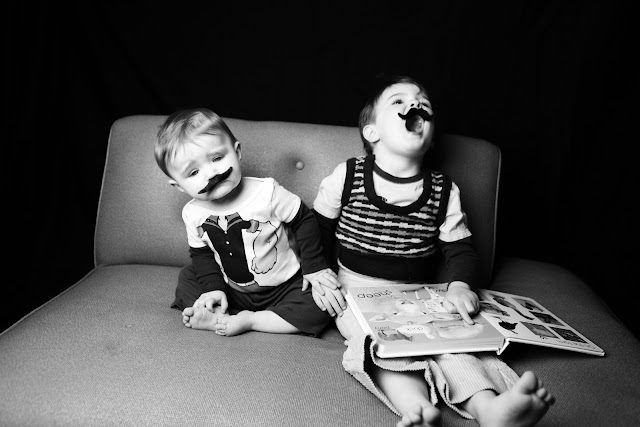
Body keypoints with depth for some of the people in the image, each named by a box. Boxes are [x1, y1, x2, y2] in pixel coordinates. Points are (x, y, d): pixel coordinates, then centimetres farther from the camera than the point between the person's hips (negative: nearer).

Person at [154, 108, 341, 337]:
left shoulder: (266, 192, -23)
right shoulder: (193, 214, -9)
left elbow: (304, 221, -11)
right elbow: (202, 254, 5)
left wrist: (314, 266, -10)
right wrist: (213, 288, -10)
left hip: (283, 288, -4)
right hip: (233, 292, 4)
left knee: (318, 310, -25)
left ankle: (248, 321, -17)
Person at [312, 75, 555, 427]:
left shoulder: (444, 191, 2)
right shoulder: (346, 177, -2)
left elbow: (460, 249, 6)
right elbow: (315, 231, 7)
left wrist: (459, 285, -14)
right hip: (357, 295, -1)